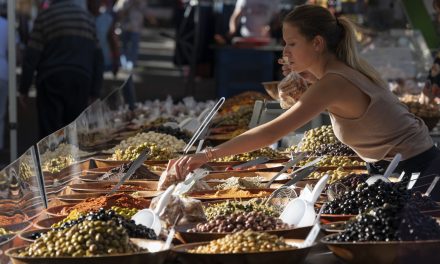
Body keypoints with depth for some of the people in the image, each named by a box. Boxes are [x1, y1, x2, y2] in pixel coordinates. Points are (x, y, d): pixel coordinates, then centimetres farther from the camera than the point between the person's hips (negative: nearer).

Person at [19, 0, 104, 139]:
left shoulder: (44, 16, -2)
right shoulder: (87, 16, 13)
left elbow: (32, 56, -6)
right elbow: (97, 56, 11)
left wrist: (24, 88, -1)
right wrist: (94, 91, 13)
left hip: (52, 80, -4)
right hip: (81, 80, 4)